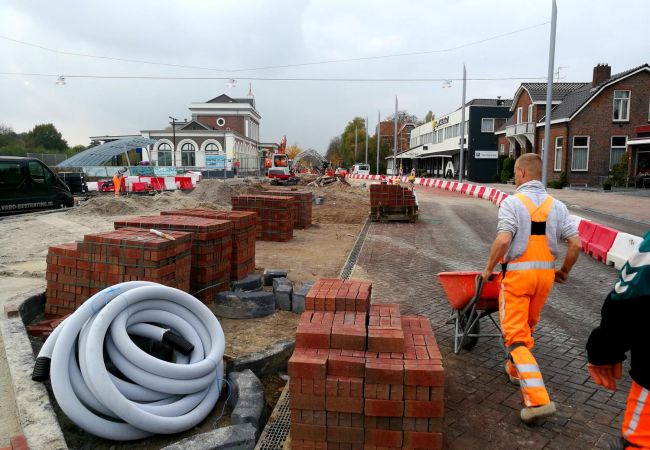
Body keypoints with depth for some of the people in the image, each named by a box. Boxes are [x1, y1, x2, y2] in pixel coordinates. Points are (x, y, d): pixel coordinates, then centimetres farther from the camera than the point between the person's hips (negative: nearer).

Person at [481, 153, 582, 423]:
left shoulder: (512, 202, -11)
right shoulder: (556, 205, 5)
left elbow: (503, 240, -24)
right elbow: (575, 244, 0)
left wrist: (488, 269, -10)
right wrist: (564, 271, 15)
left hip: (517, 273, -6)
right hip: (545, 273, 6)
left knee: (515, 334, -3)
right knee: (527, 327, 24)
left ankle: (538, 399, -10)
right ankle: (516, 371, 42)